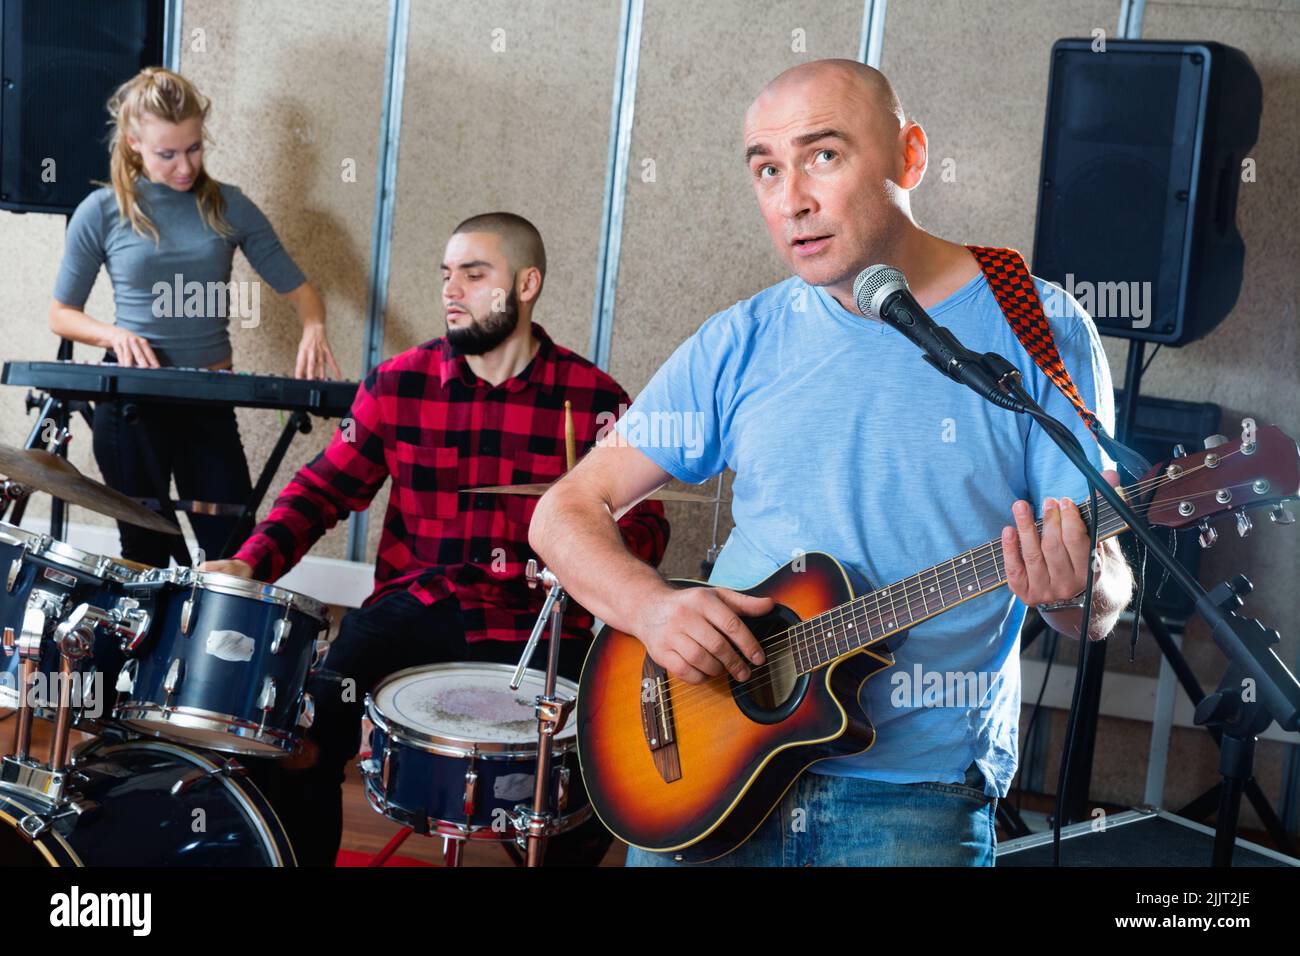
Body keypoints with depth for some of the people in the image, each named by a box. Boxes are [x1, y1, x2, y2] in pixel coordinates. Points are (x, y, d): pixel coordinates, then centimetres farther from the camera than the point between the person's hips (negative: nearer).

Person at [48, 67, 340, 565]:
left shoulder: (228, 206, -1)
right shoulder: (101, 212, -5)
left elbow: (297, 288, 2)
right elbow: (61, 314, 2)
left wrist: (313, 328, -20)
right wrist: (114, 334, -17)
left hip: (211, 399, 1)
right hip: (131, 399, -1)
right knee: (145, 552, 12)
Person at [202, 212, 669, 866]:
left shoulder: (594, 399, 0)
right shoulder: (398, 383, 5)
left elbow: (644, 524, 3)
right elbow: (324, 487, 8)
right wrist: (253, 561, -8)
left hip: (535, 624, -1)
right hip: (413, 609, 1)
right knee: (300, 732, -21)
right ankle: (305, 857, 8)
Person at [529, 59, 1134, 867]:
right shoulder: (743, 343, 3)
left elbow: (1103, 608, -4)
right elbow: (567, 512, 4)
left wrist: (1076, 589, -27)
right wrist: (652, 607, -15)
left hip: (915, 792, -2)